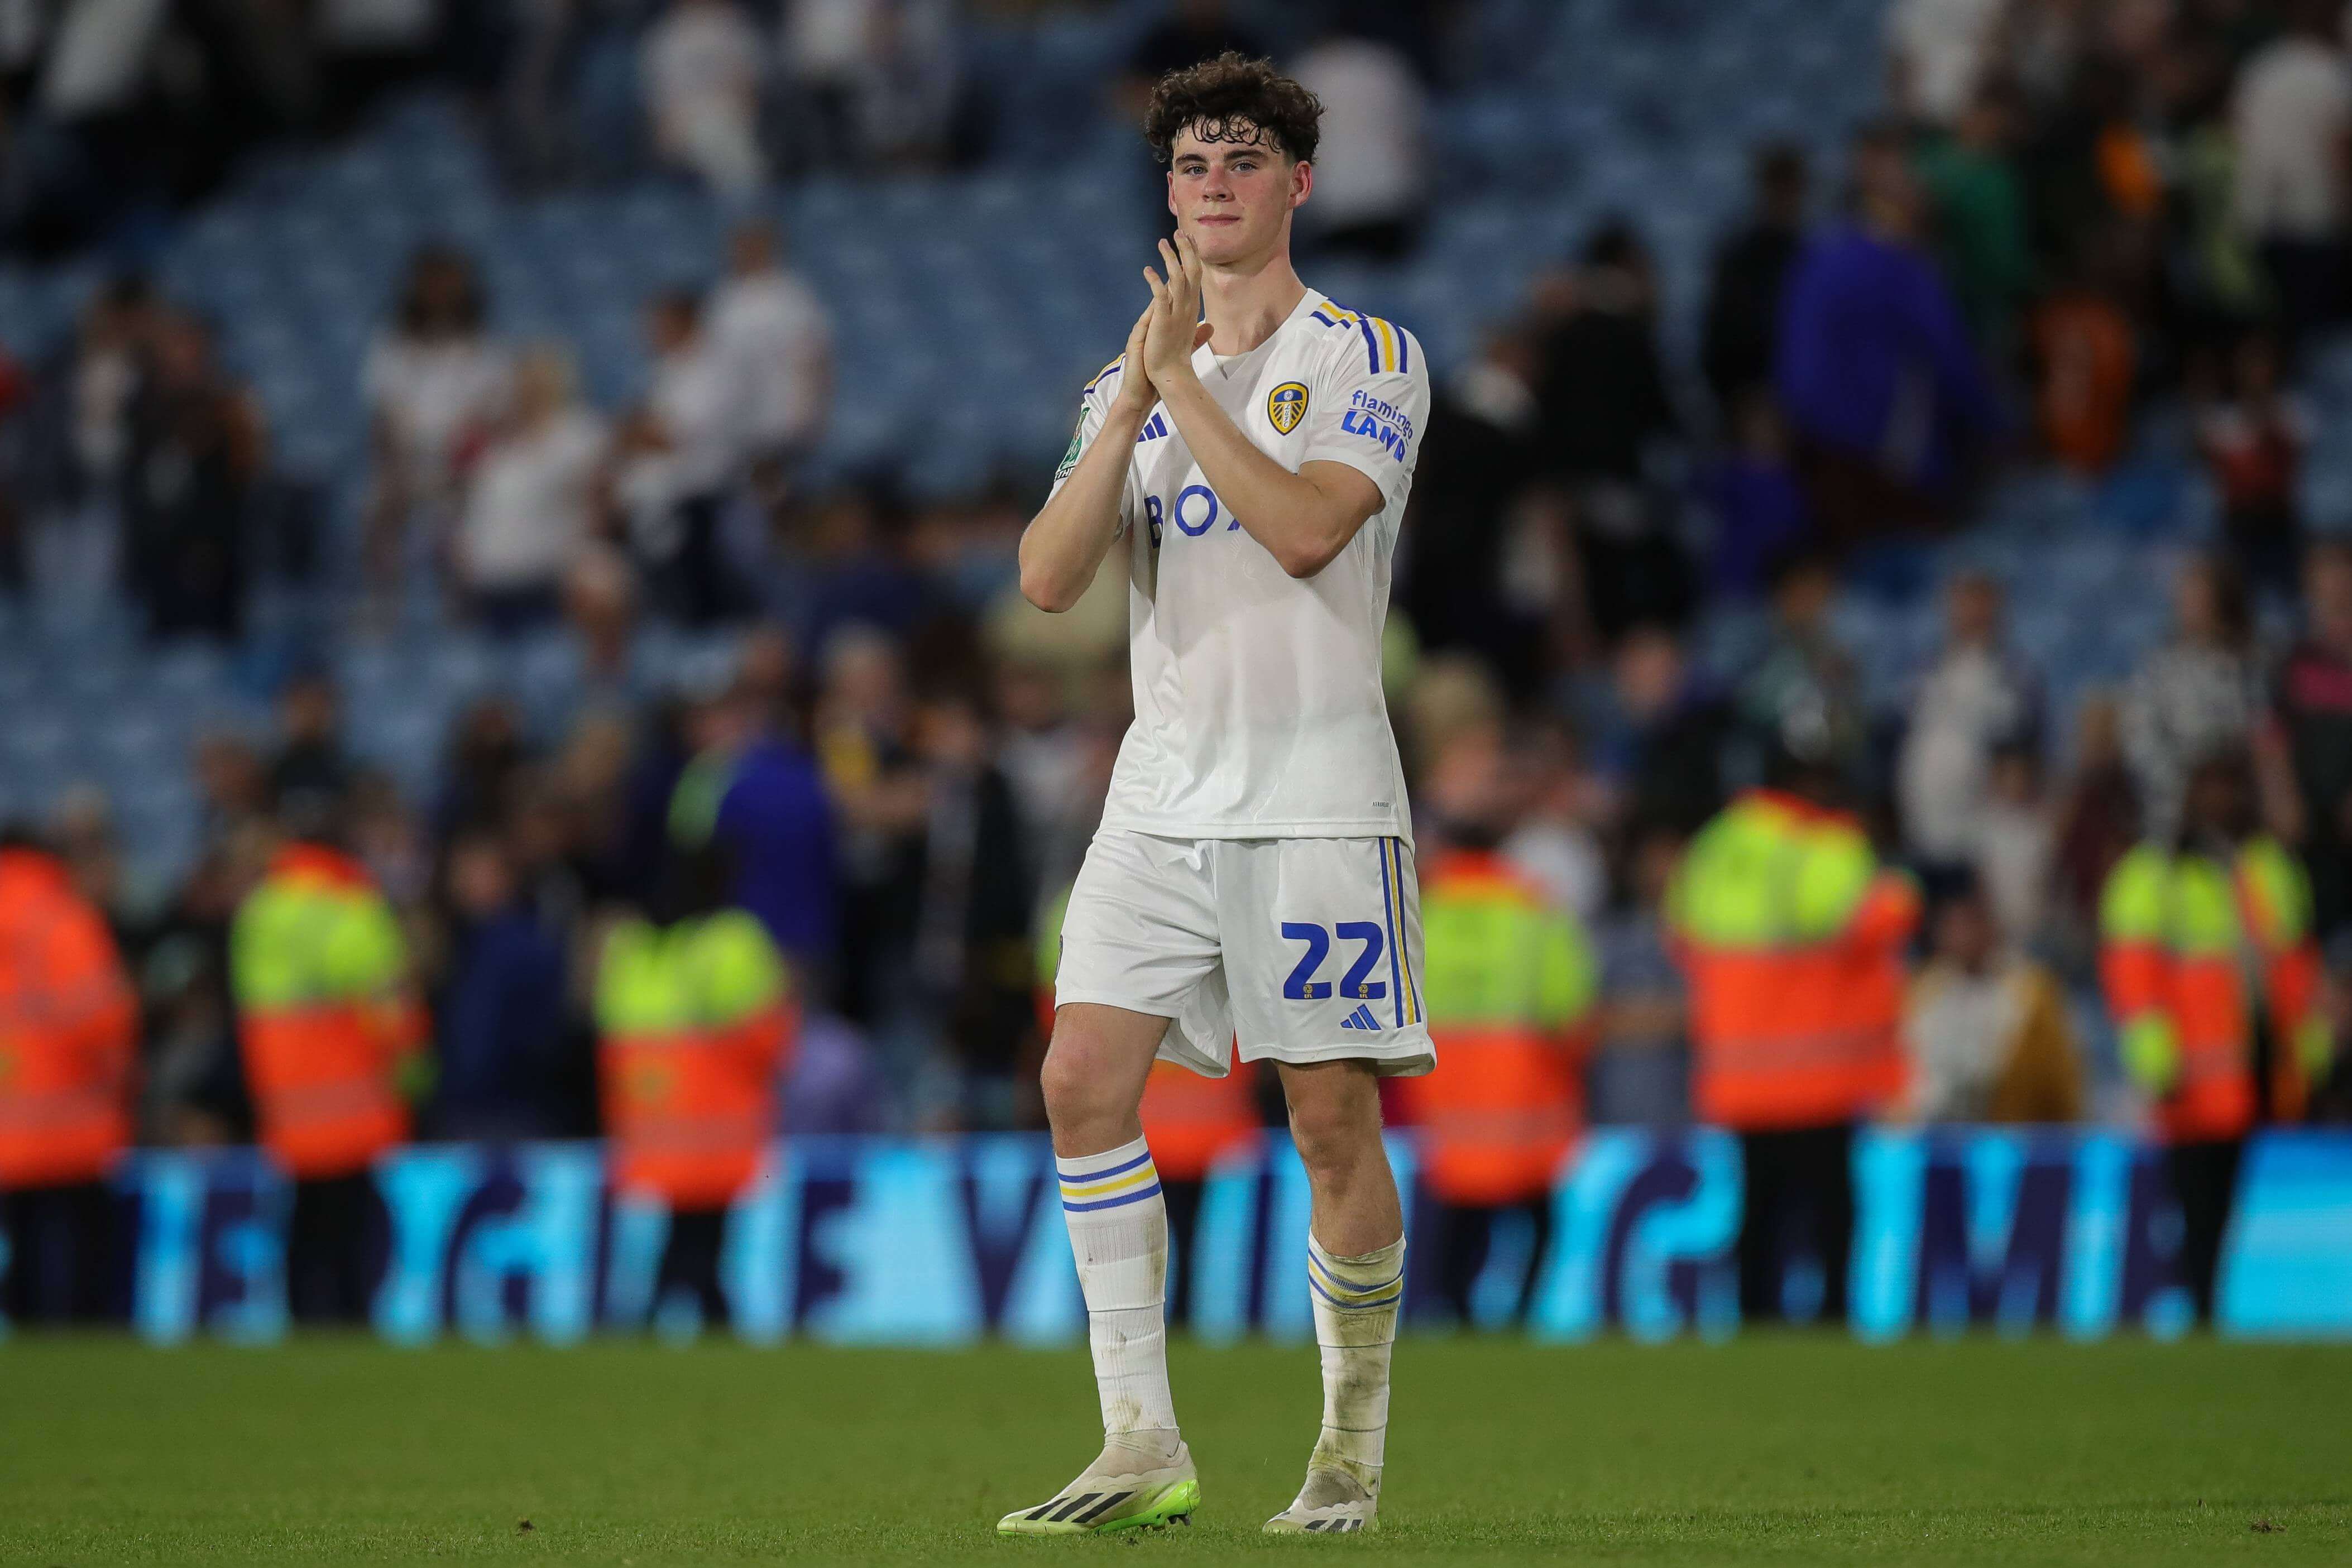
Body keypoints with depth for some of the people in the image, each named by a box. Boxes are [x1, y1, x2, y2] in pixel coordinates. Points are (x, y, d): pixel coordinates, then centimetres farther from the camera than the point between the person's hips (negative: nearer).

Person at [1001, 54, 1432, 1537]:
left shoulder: (1369, 356, 1)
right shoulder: (1128, 382, 15)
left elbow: (1305, 528, -16)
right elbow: (1050, 577, 1)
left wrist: (1185, 383, -13)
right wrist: (1134, 402, -10)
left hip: (1318, 792, -4)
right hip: (1164, 789, 4)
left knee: (1334, 1118, -4)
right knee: (1086, 1076, -11)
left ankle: (1354, 1450, 11)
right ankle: (1143, 1445, -8)